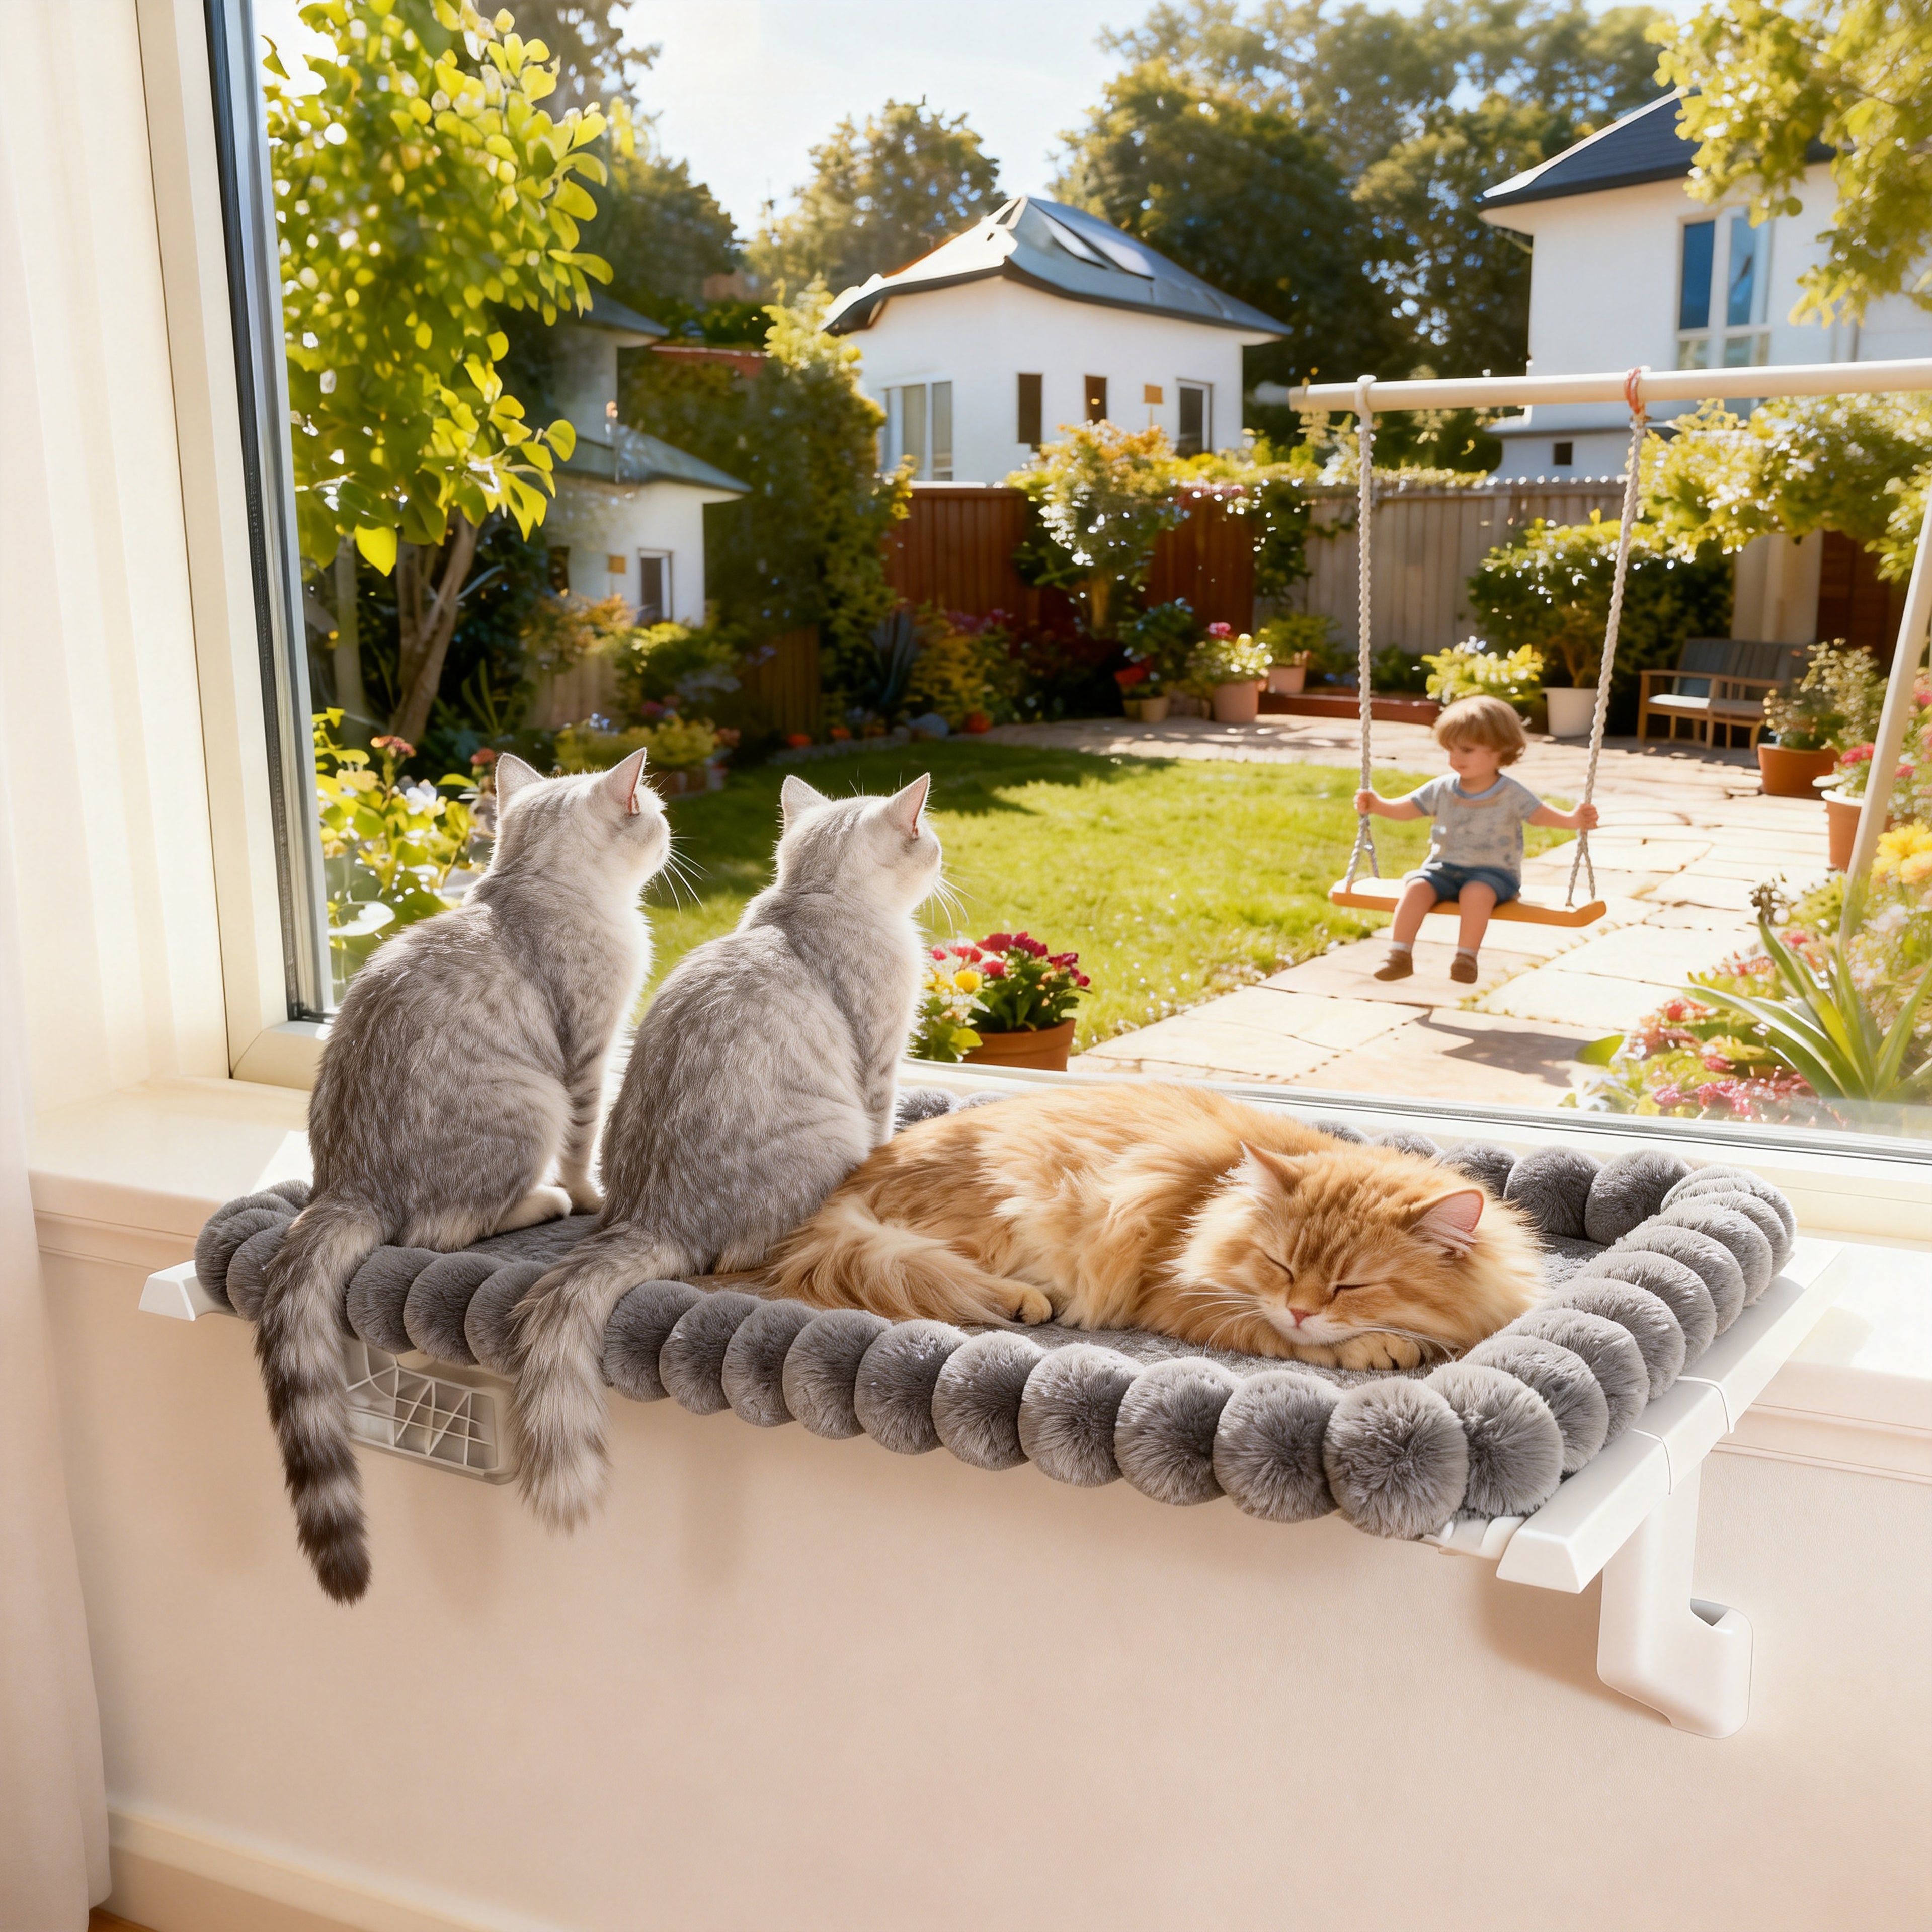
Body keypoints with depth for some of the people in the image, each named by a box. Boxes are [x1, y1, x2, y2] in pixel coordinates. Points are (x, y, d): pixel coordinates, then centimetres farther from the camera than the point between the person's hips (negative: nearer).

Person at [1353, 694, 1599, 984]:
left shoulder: (1512, 795, -4)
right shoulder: (1441, 789, 3)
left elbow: (1542, 814, -2)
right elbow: (1404, 808, 8)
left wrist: (1574, 819, -20)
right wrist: (1376, 805, -9)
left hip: (1493, 872, -3)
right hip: (1443, 867, 3)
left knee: (1477, 893, -35)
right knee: (1417, 887, -25)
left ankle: (1467, 957, -22)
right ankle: (1400, 955, -22)